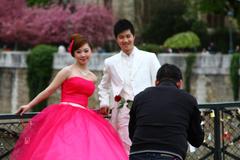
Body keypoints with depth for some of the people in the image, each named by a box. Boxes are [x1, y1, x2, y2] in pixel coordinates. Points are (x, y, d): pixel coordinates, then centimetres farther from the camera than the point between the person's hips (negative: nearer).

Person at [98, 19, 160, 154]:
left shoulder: (149, 58, 7)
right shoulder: (111, 62, 14)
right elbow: (103, 86, 28)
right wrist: (104, 103, 11)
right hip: (122, 113, 1)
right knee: (127, 152, -4)